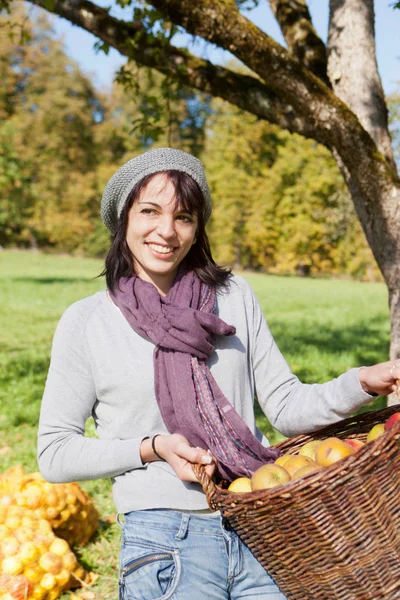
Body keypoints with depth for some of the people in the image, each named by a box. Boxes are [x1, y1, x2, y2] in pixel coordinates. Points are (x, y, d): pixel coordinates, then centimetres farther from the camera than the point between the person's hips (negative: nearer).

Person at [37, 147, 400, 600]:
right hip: (164, 545, -2)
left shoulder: (235, 298, 3)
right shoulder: (85, 322, -4)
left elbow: (285, 406, 3)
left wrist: (364, 383, -14)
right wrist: (152, 448, -14)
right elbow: (54, 453, -1)